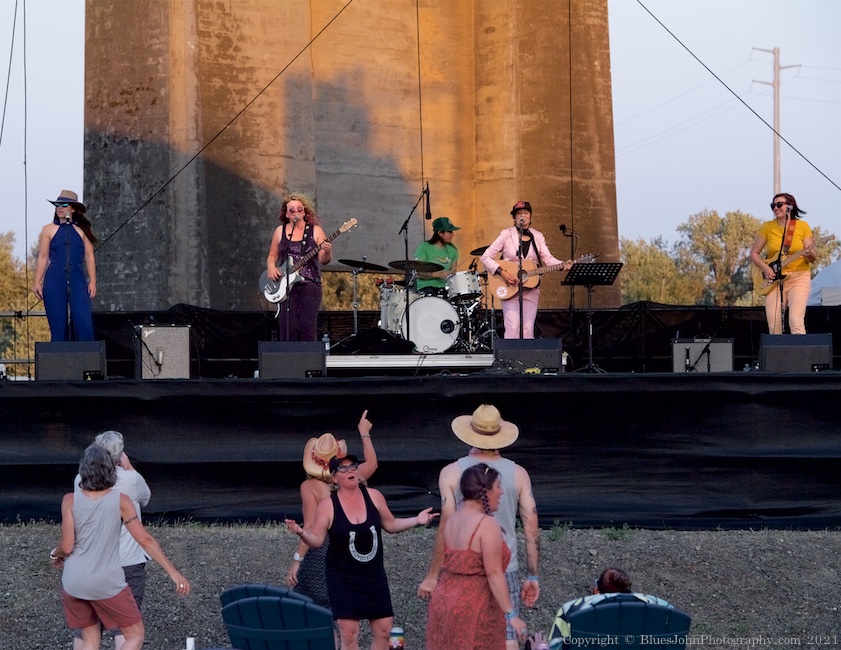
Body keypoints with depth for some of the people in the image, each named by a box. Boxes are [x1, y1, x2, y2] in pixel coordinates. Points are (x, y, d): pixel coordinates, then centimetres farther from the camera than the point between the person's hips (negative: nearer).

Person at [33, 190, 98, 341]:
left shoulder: (82, 230, 8)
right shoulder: (49, 230, 8)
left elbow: (89, 256, 8)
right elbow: (43, 257, 7)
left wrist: (92, 281, 1)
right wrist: (37, 282, 2)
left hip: (77, 279, 0)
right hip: (55, 280, 0)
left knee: (84, 324, -11)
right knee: (58, 326, 0)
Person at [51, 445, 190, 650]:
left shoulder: (70, 500, -6)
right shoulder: (120, 501, -7)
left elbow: (67, 546, -8)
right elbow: (145, 540, -8)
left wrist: (55, 555, 16)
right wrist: (173, 573, -4)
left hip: (74, 583, 3)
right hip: (107, 583, -3)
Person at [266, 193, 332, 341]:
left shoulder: (315, 230, 4)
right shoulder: (280, 231, 10)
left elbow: (323, 260, -1)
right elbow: (272, 255, 17)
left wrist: (327, 252, -23)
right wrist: (271, 267, -4)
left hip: (309, 284, -2)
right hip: (286, 285, 2)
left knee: (308, 327, -9)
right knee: (287, 328, -6)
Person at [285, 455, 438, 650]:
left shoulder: (374, 496, -1)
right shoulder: (328, 506, -9)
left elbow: (390, 525, 12)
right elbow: (317, 540, -8)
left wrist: (416, 520, 1)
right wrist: (301, 532, -27)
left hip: (374, 575, 4)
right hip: (343, 579, -4)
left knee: (383, 630, 6)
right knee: (349, 634, -6)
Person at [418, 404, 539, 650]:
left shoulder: (451, 473, -3)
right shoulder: (518, 473, 2)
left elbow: (446, 529, -9)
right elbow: (532, 528, 1)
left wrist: (432, 576, -4)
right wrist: (533, 576, 8)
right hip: (506, 572, 1)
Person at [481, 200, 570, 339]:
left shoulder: (537, 237, 7)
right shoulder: (506, 235, -3)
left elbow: (548, 258, -4)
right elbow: (485, 257, -6)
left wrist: (563, 265, -23)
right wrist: (502, 272, -17)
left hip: (531, 289, 3)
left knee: (528, 330, 3)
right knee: (513, 329, -10)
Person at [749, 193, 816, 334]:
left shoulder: (802, 226, 1)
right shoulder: (767, 227, 5)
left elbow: (812, 259, 1)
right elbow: (754, 253, 10)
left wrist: (809, 254, -22)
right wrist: (765, 268, -7)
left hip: (798, 277, -2)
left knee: (796, 321, -18)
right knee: (774, 326, -4)